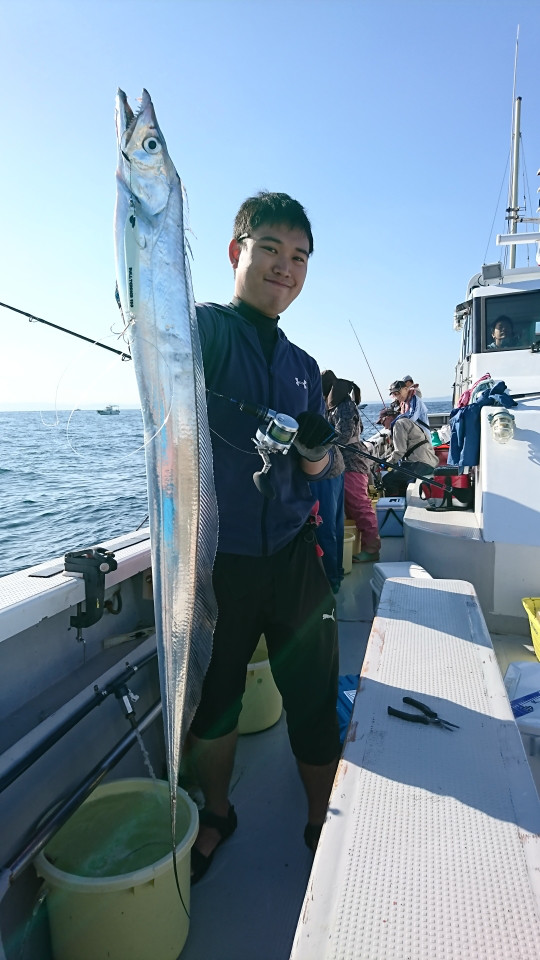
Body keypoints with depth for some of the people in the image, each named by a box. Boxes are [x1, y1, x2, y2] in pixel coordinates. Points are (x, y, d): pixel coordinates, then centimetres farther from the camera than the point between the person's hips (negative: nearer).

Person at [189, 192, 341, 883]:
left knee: (315, 703, 10)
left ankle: (322, 826, 37)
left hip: (293, 557, 4)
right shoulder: (204, 328, -2)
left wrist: (318, 452, -7)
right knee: (212, 703, 15)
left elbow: (321, 470, 15)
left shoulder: (303, 366, 13)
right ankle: (216, 814, 43)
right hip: (213, 558, -3)